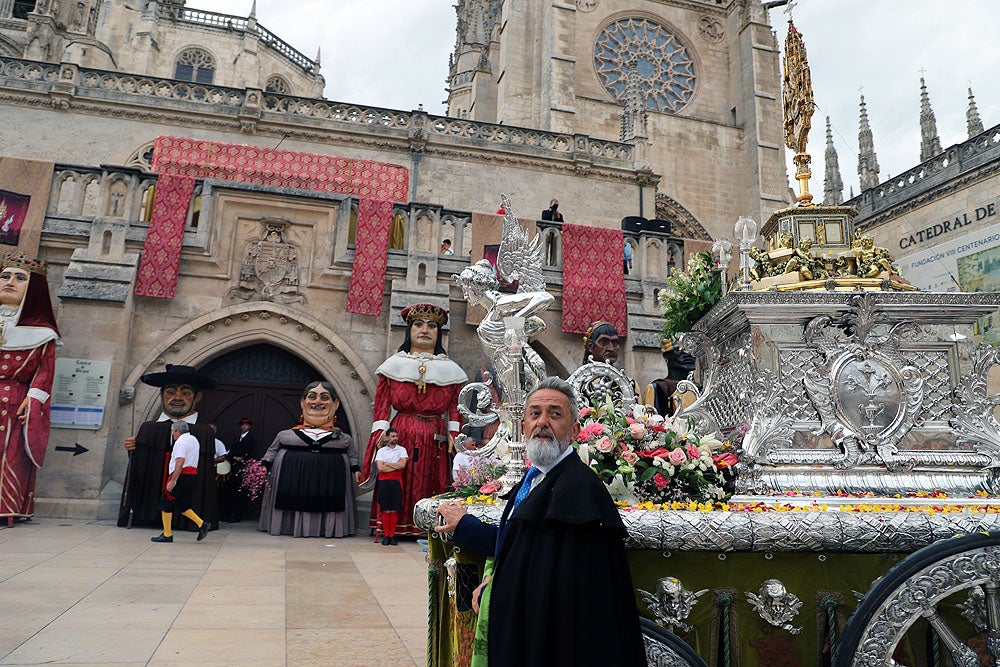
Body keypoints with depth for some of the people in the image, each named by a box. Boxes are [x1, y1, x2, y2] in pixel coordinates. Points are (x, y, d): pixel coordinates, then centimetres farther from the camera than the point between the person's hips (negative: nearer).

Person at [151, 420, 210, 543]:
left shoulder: (181, 441, -11)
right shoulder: (194, 440, 19)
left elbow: (180, 461, -23)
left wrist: (173, 481, -25)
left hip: (182, 476, -9)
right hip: (193, 474, 9)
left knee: (165, 504, 4)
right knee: (183, 505, 15)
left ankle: (167, 535, 7)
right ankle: (201, 524, -1)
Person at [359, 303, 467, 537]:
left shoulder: (450, 369, 10)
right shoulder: (394, 365, 8)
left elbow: (455, 407, 5)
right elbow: (381, 403, 4)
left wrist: (453, 434, -5)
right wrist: (380, 433, -6)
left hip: (435, 439, 1)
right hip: (400, 435, 0)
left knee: (431, 484, 1)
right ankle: (393, 527, 9)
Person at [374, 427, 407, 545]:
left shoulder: (402, 450, 7)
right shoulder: (381, 451, 6)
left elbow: (402, 464, -7)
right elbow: (380, 468, -6)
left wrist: (387, 464, -4)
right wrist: (396, 466, -6)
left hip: (397, 481, 0)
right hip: (383, 481, 0)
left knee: (394, 510, 0)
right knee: (385, 510, 0)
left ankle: (392, 535, 7)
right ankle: (386, 535, 7)